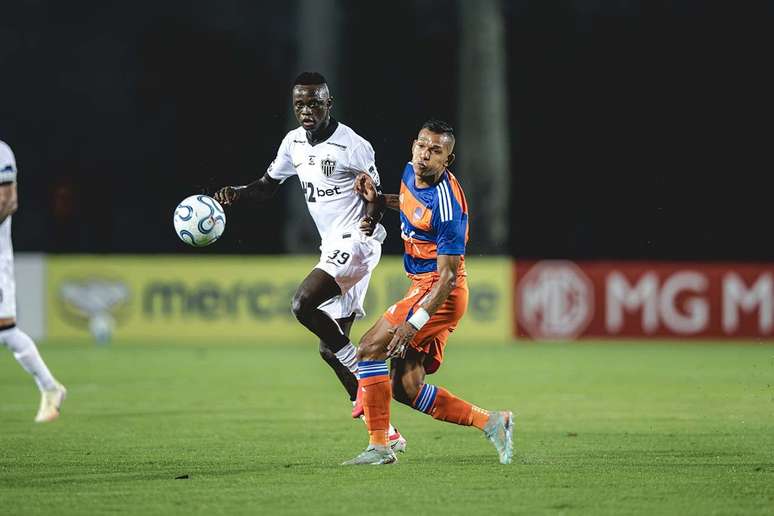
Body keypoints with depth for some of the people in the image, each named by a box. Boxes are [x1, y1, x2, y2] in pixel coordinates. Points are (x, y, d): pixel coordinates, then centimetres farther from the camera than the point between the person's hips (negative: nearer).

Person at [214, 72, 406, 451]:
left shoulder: (352, 145, -13)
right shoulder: (294, 143, 8)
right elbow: (268, 186, 18)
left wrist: (371, 218, -25)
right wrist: (236, 194, -1)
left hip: (356, 242, -8)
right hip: (332, 249, 8)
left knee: (303, 304, -28)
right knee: (329, 350, 4)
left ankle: (361, 372, -13)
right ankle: (387, 434, 8)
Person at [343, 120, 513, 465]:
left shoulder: (447, 205, -23)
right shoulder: (411, 172, 4)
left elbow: (449, 274, -23)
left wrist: (415, 323, -27)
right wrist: (377, 199, 13)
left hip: (439, 291, -9)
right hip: (422, 284, 9)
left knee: (370, 348, -12)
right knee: (406, 390, 4)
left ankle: (378, 446, -8)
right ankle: (490, 422, 11)